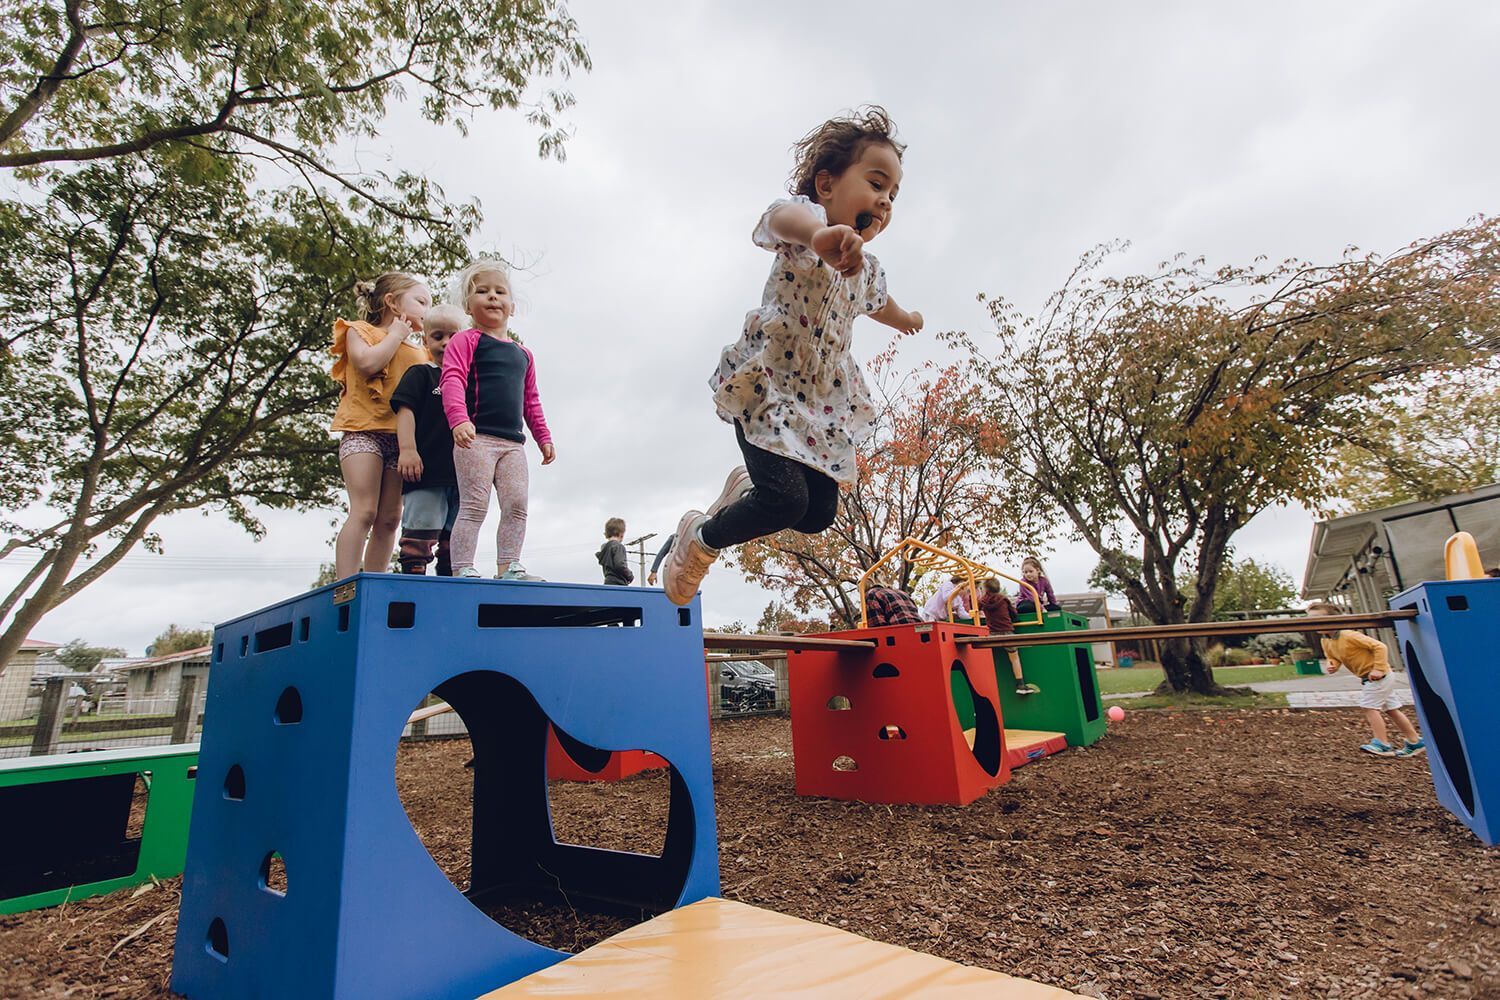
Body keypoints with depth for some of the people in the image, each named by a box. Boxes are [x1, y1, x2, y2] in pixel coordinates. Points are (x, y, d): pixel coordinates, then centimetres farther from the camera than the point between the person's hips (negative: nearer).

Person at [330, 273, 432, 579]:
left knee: (389, 519, 0)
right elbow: (367, 363, -10)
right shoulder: (360, 330, 12)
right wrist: (396, 333, 1)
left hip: (402, 438, 5)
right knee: (364, 512, -15)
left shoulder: (419, 353, 27)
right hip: (364, 431, -5)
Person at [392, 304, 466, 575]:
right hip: (426, 468, -5)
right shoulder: (420, 374, 7)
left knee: (456, 535, 8)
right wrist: (407, 449, -18)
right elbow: (405, 410, -4)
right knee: (421, 529, -11)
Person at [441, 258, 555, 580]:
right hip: (476, 437, -5)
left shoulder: (523, 354, 22)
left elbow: (531, 400, 25)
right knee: (475, 505, -8)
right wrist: (459, 419, -26)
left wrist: (543, 437, 19)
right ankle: (463, 569, -2)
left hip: (513, 442, 6)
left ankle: (508, 566, 6)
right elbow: (452, 380, -10)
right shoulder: (466, 340, 4)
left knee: (517, 505, -1)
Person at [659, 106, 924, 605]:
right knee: (787, 499, -22)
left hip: (821, 401, 7)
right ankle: (700, 539, 7)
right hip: (765, 386, -7)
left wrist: (907, 320, 58)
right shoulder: (809, 218, -10)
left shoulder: (866, 269, 13)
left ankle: (746, 487, 32)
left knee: (818, 514, 2)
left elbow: (878, 302, 37)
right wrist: (822, 234, -62)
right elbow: (784, 217, -37)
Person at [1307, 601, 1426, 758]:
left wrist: (1378, 669, -26)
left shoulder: (1349, 636, -27)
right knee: (1391, 709, 16)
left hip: (1378, 675, -9)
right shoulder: (1326, 642, -2)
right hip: (1367, 678, 9)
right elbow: (1333, 658, 11)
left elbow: (1379, 646, -25)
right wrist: (1332, 665, -13)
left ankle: (1383, 744, -4)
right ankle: (1415, 741, 27)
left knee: (1369, 705, -12)